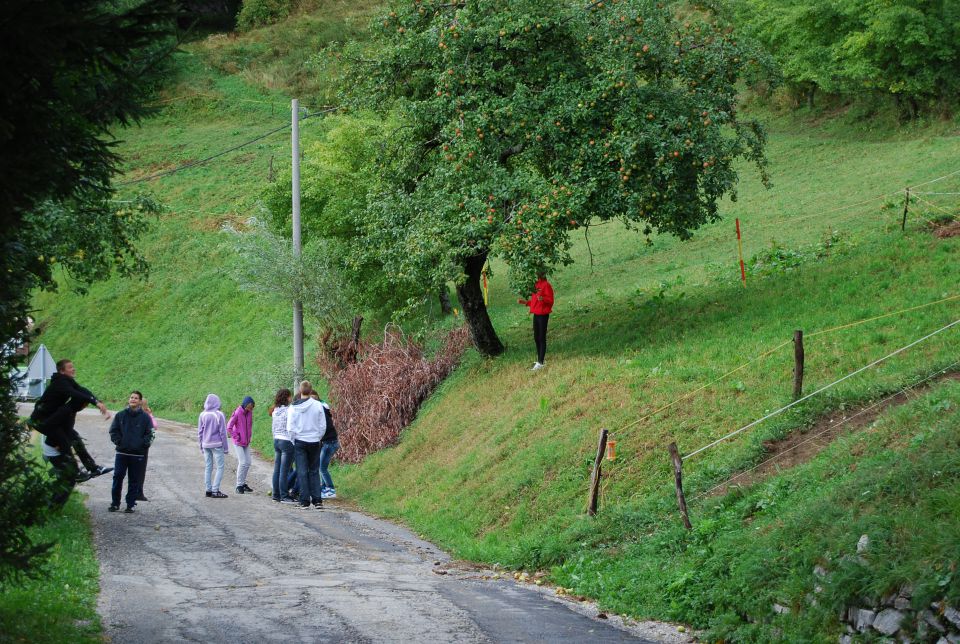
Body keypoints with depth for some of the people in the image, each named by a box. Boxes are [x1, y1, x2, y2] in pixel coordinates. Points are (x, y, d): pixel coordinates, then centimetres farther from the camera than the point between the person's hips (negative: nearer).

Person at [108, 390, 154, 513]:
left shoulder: (145, 417, 1)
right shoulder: (120, 415, 5)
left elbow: (150, 434, 2)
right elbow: (113, 430, 9)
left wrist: (142, 444, -7)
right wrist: (118, 441, -3)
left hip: (137, 454, -1)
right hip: (122, 452, 1)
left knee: (134, 480, 3)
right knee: (118, 477, -2)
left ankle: (131, 504, 11)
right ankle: (115, 503, 7)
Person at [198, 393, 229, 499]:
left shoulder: (202, 415, 0)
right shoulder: (219, 415, -11)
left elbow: (199, 432, 6)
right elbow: (223, 432, -8)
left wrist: (201, 446, 16)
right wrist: (225, 447, 0)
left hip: (206, 445, 4)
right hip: (217, 444, -4)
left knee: (208, 467, 12)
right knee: (220, 467, 1)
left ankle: (208, 490, 12)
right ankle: (215, 490, -6)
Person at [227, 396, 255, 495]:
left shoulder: (249, 413, 3)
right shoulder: (237, 413, -17)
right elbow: (229, 427, -14)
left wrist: (249, 436, 11)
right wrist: (236, 438, -12)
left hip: (246, 442, 7)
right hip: (239, 443, -7)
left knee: (247, 463, 8)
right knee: (242, 462, -11)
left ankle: (243, 483, 22)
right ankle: (239, 485, -2)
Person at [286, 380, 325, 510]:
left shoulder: (293, 407, -7)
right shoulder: (318, 406, -6)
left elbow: (290, 428, -7)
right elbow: (323, 426, -1)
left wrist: (294, 441, 7)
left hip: (299, 442, -1)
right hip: (314, 442, 1)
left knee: (302, 473, 3)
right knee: (314, 472, 9)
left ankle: (304, 501, 1)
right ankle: (317, 500, 3)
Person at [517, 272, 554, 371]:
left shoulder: (546, 285, -11)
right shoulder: (536, 285, 15)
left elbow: (550, 300, -16)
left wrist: (543, 299, -33)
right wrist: (525, 302, 18)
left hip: (543, 314, -9)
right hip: (536, 314, 9)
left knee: (542, 338, -8)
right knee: (536, 337, 13)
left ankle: (540, 363, -8)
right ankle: (540, 358, 25)